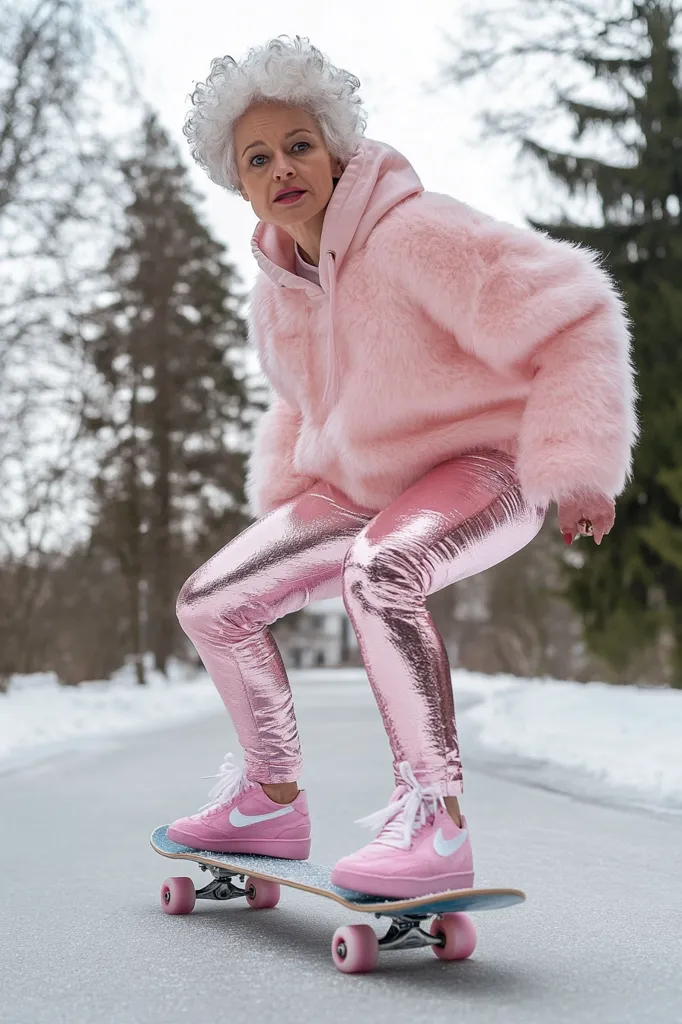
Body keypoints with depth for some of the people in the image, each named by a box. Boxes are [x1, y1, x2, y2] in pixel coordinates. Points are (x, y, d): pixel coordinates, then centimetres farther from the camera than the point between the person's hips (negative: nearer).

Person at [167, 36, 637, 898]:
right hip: (364, 492, 8)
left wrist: (580, 469, -25)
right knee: (209, 603, 5)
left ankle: (434, 823, -31)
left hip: (486, 469, -8)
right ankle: (272, 803, 22)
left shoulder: (417, 233, -23)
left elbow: (574, 319, -23)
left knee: (378, 573, -41)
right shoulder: (276, 292, 2)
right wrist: (284, 504, 17)